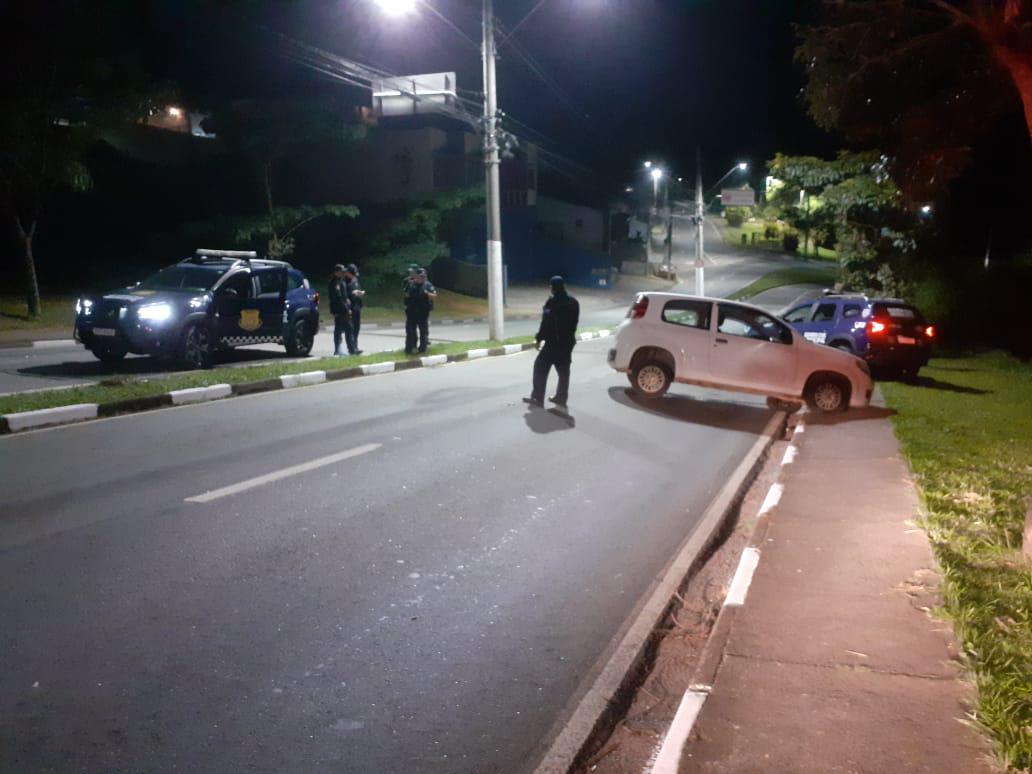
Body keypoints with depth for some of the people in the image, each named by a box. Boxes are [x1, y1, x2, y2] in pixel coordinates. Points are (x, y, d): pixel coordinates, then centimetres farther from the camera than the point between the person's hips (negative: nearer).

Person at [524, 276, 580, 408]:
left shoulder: (553, 303, -16)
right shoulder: (573, 302, 9)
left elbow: (546, 323, -17)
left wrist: (539, 338, -8)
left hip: (554, 342, -7)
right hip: (568, 341, 7)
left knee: (541, 368, -1)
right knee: (563, 370, 13)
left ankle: (538, 398, -4)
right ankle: (561, 397, 17)